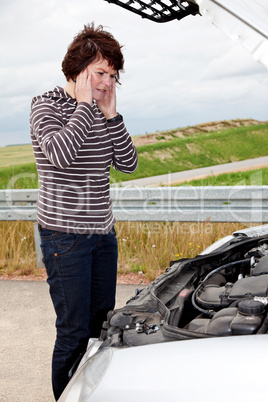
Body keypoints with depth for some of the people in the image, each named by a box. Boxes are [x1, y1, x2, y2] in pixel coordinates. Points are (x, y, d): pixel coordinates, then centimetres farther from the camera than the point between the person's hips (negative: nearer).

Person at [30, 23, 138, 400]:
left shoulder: (100, 111, 11)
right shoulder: (47, 105, -6)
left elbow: (128, 163, 5)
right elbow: (60, 153, -26)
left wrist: (111, 115, -3)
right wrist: (84, 105, -16)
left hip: (103, 232, 7)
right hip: (64, 235, -7)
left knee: (102, 323, 14)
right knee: (74, 330, -1)